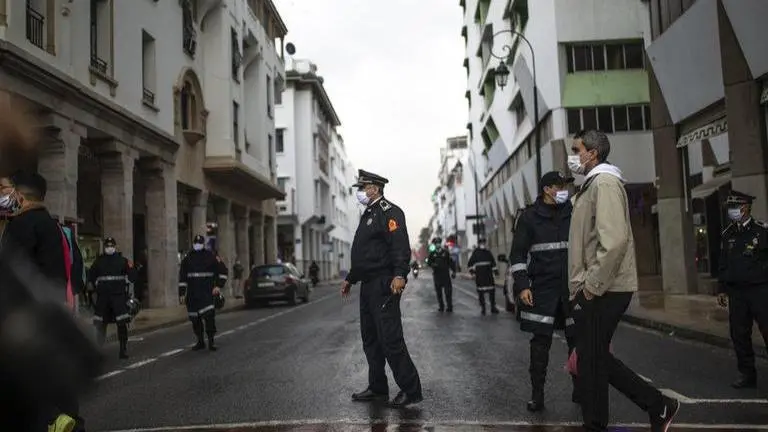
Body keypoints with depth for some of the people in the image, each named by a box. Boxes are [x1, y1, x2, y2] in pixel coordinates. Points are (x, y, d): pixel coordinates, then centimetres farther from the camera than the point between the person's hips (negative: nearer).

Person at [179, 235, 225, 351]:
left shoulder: (211, 256, 2)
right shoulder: (187, 258, 9)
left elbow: (223, 270, 4)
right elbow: (182, 278, 12)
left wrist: (219, 285, -5)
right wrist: (182, 293, 7)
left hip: (207, 292, -3)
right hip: (192, 294, 3)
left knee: (209, 315, -14)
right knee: (195, 319, 6)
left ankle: (211, 341, -6)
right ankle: (200, 342, 19)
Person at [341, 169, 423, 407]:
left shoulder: (389, 211, -9)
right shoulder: (368, 215, 21)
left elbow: (401, 246, -22)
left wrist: (400, 275, -34)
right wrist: (350, 279, 29)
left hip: (383, 285, -10)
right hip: (368, 285, 10)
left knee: (390, 338, -9)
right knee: (370, 339, 13)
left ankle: (411, 390, 0)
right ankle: (377, 388, 23)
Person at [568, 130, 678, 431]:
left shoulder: (604, 182, -12)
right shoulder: (592, 184, 20)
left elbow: (614, 239, -24)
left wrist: (593, 285, -20)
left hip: (602, 290, -10)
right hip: (595, 289, 10)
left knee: (591, 361, -1)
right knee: (595, 358, 15)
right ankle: (658, 406, 23)